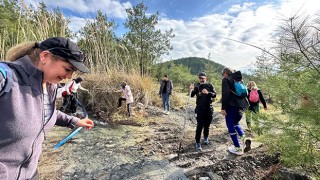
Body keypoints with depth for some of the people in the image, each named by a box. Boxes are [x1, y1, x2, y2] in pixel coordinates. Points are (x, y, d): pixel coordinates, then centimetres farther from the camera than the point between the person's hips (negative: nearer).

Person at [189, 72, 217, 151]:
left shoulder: (210, 86, 1)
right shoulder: (197, 86, 0)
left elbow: (214, 94, -8)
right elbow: (192, 95, -10)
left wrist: (208, 93, -27)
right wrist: (191, 90, -31)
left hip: (209, 109, 2)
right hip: (200, 109, -1)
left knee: (207, 125, 13)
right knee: (199, 126, -7)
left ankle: (206, 138, 38)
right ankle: (197, 143, 2)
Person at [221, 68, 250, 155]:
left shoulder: (226, 79, -5)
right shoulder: (239, 79, 17)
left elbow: (225, 94, -16)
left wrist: (223, 108, -16)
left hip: (232, 106, -8)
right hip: (242, 105, 8)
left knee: (231, 126, 4)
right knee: (236, 123, 24)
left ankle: (237, 148, 9)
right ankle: (244, 138, 1)